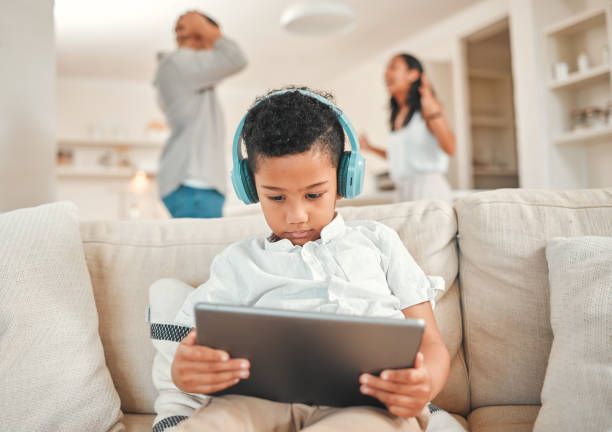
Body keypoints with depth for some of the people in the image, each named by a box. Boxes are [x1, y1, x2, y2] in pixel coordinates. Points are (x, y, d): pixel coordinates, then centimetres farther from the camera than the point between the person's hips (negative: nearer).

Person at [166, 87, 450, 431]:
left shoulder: (377, 240, 23)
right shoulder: (239, 261, 24)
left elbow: (430, 343, 16)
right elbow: (197, 343, 15)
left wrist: (425, 385, -11)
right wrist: (184, 371, -12)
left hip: (369, 402, 0)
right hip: (264, 400, 1)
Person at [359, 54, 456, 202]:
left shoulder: (425, 108, -4)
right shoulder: (396, 115, 15)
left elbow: (450, 149, -16)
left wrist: (433, 110, -24)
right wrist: (371, 148, 22)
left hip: (428, 186, -6)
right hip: (402, 191, 6)